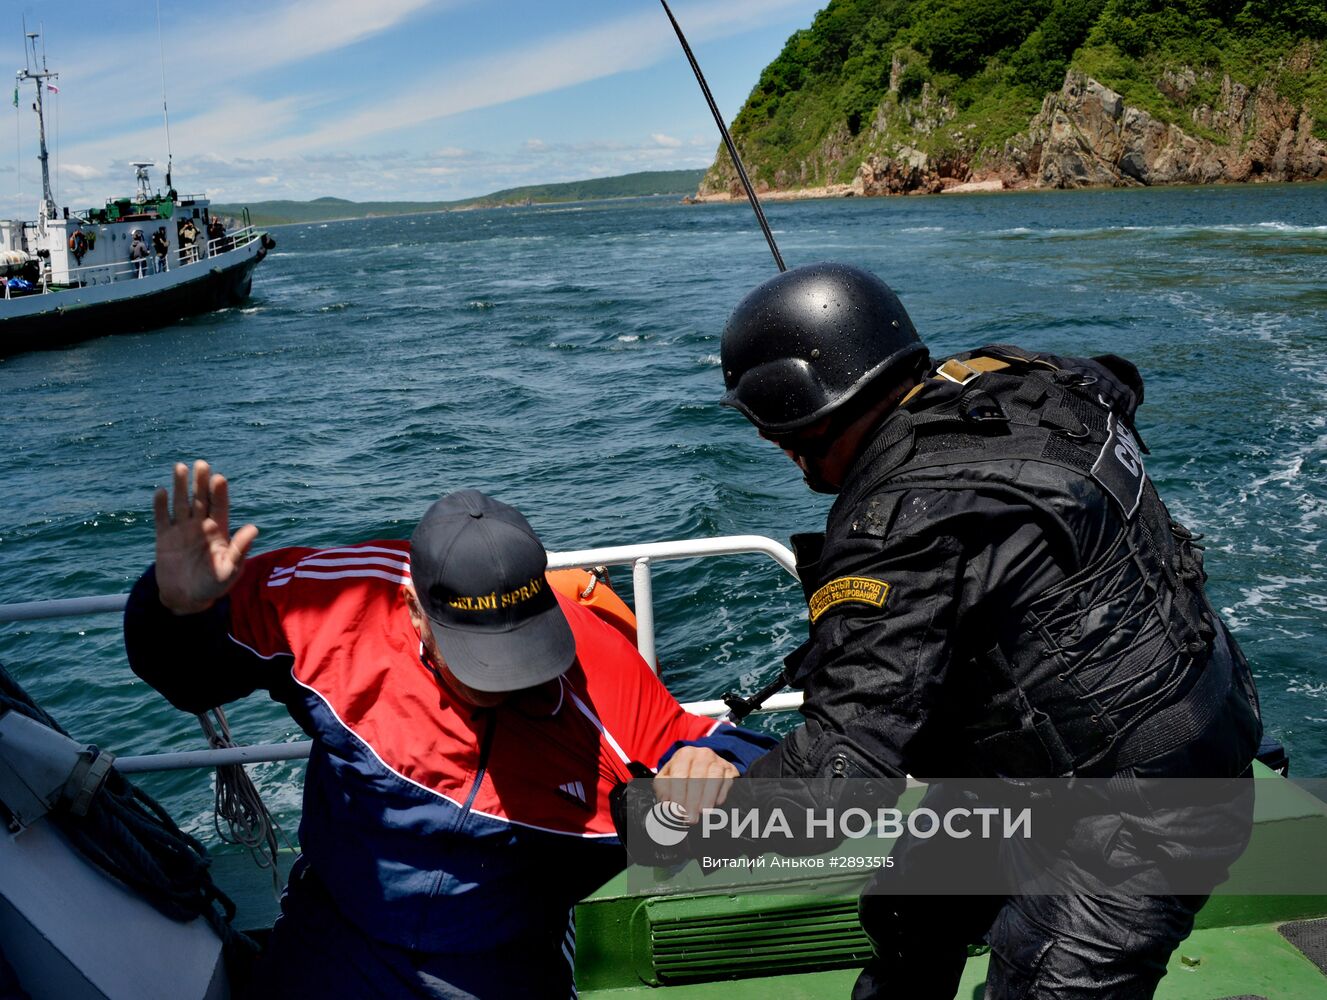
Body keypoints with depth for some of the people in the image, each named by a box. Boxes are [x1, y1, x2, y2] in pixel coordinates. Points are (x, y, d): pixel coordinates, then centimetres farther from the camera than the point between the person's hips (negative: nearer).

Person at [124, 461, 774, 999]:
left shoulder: (604, 677, -25)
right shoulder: (342, 602, -23)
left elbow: (688, 746, -9)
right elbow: (192, 670, -7)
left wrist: (715, 768, -33)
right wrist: (181, 609, -29)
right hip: (331, 941, -1)